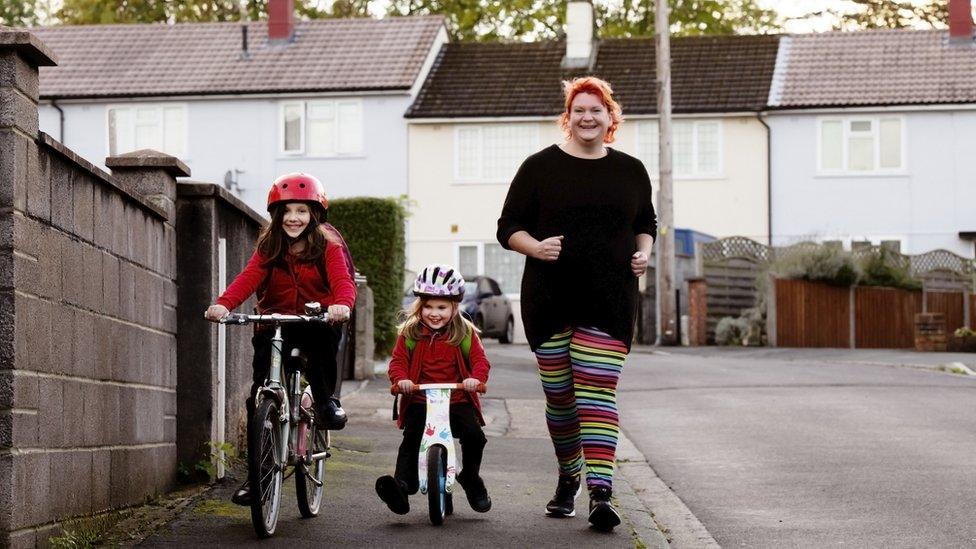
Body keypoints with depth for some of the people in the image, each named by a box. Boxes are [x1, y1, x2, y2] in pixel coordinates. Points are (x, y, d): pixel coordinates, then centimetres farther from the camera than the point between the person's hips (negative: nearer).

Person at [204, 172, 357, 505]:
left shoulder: (328, 245, -3)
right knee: (260, 395, -6)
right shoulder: (269, 248, 4)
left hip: (317, 322, -3)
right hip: (275, 325, 3)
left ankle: (325, 400, -15)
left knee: (323, 335, -39)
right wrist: (223, 304, -31)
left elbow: (342, 279, -18)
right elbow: (248, 278, -11)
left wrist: (342, 304, -42)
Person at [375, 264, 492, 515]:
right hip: (419, 400, 0)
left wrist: (476, 378, -22)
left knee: (474, 435, -17)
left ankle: (471, 478, 9)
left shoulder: (465, 334, 5)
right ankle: (403, 483, -28)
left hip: (457, 400, 0)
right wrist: (401, 379, -18)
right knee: (411, 438, -23)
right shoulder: (410, 333, 5)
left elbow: (480, 360, 0)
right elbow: (398, 361, 3)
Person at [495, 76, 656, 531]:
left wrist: (643, 253, 3)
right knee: (559, 394, 8)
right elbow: (508, 228, 4)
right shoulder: (540, 167, 3)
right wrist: (536, 247, -16)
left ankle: (600, 492, -19)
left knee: (598, 393, -12)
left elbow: (646, 224, 24)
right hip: (550, 300, 0)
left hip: (610, 302, 0)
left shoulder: (630, 171, 11)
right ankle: (568, 478, 31)